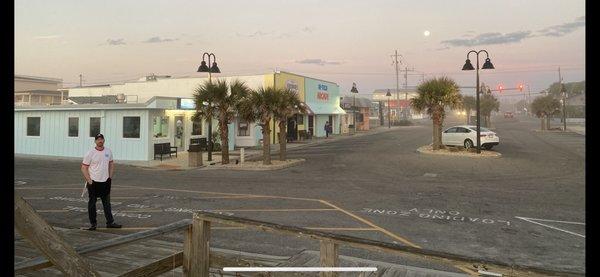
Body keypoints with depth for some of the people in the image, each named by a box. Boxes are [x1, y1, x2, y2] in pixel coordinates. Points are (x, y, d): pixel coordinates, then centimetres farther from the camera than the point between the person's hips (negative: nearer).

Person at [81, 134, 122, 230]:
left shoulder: (108, 151, 5)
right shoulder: (90, 153, -10)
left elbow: (111, 164, 16)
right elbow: (84, 168, -7)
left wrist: (110, 177, 8)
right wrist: (89, 181, -13)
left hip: (105, 182, 4)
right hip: (94, 182, -4)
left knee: (107, 203, 10)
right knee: (92, 203, 6)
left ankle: (110, 222, 16)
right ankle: (93, 223, 15)